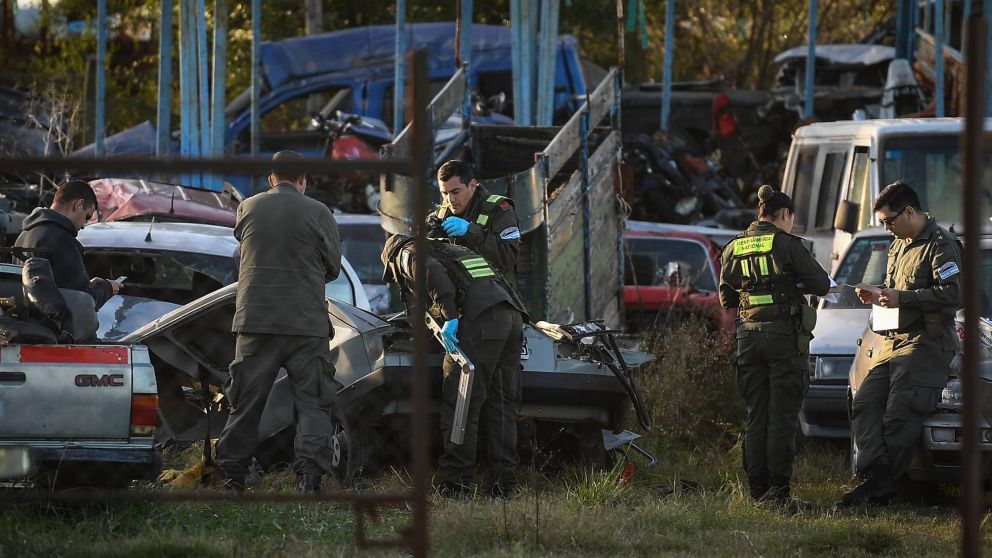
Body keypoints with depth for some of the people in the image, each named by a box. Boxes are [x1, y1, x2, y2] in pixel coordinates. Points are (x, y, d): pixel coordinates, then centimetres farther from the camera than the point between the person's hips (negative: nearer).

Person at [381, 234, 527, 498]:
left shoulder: (408, 254, 13)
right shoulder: (449, 249, 39)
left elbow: (434, 273, -9)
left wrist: (450, 317, -16)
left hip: (481, 317, -8)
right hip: (512, 317, 8)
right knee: (501, 405, 10)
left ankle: (455, 485, -10)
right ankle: (504, 484, 9)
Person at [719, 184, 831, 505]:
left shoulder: (734, 248, 10)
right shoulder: (787, 244, -6)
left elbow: (726, 299, 17)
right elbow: (821, 285, -3)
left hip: (748, 336, 5)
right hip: (785, 334, -5)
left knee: (756, 416, 10)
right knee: (782, 416, -2)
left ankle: (757, 488, 8)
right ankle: (778, 488, -6)